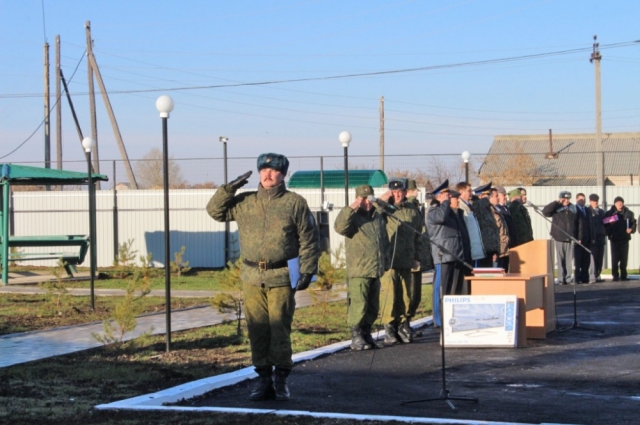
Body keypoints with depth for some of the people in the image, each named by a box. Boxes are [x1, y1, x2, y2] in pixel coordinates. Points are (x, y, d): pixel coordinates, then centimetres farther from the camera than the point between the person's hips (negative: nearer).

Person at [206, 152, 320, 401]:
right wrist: (230, 188, 2)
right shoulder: (244, 202, 12)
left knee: (279, 330, -3)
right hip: (252, 277, 4)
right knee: (257, 330, 5)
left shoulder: (295, 203, 2)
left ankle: (280, 380, 6)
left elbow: (309, 240, 0)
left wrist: (307, 271, -6)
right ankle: (263, 379, 13)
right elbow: (215, 210, 15)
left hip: (281, 277, -4)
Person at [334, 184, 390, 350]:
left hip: (375, 271, 7)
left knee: (373, 307, 11)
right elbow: (340, 227, -24)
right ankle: (356, 338, -6)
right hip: (358, 271, -7)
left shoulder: (378, 217, 18)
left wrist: (386, 262, 21)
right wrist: (350, 209, -24)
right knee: (358, 305, -12)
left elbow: (384, 241, 27)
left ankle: (366, 334, 21)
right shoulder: (353, 217, -3)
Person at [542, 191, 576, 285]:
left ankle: (568, 278, 6)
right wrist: (556, 202, -14)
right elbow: (545, 211, -15)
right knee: (560, 260, -2)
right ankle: (561, 279, 1)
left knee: (569, 260, 2)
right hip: (559, 238, -2)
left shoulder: (573, 209, 11)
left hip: (570, 239, 2)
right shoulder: (556, 208, 2)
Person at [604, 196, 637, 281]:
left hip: (625, 239, 1)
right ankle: (615, 276, 3)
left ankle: (623, 275, 13)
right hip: (614, 239, -1)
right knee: (615, 258, -1)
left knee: (624, 258, 5)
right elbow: (605, 226, 3)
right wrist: (609, 234, -12)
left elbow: (633, 223, 9)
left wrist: (631, 229, -10)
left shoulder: (628, 213, 5)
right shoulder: (609, 214, 2)